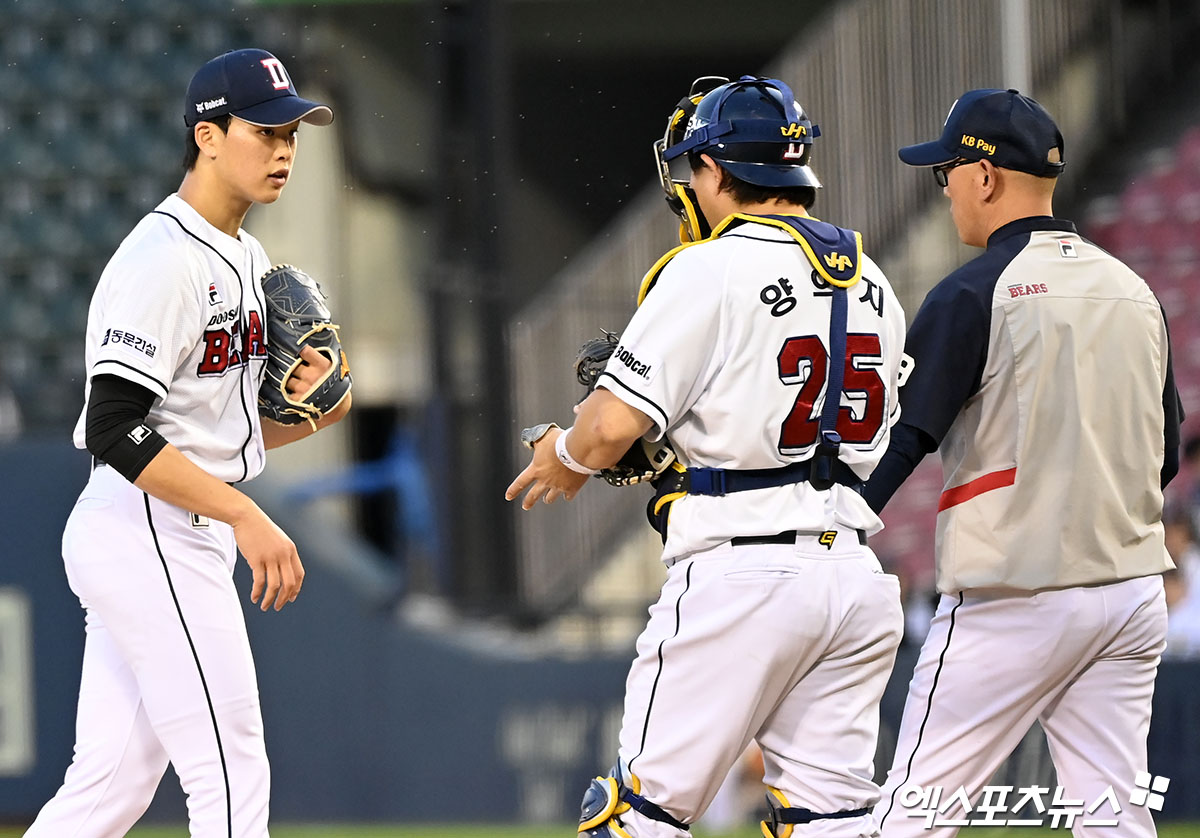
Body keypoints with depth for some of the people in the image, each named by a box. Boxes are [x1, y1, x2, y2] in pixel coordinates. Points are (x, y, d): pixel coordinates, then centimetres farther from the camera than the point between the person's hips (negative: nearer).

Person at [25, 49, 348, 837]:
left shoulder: (249, 260, 15)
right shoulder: (164, 260, -16)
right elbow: (115, 432, -23)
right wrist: (245, 516, -25)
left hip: (186, 538, 10)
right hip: (148, 536, -10)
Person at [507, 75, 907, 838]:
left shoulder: (711, 269, -9)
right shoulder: (872, 284, 14)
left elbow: (615, 426, -15)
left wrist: (565, 455, 9)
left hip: (741, 571, -7)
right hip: (854, 569, 7)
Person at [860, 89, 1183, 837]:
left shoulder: (973, 296, -9)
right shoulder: (1134, 291, 11)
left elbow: (896, 444, -12)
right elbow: (1167, 452, 18)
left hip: (1014, 601, -6)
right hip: (1134, 593, 6)